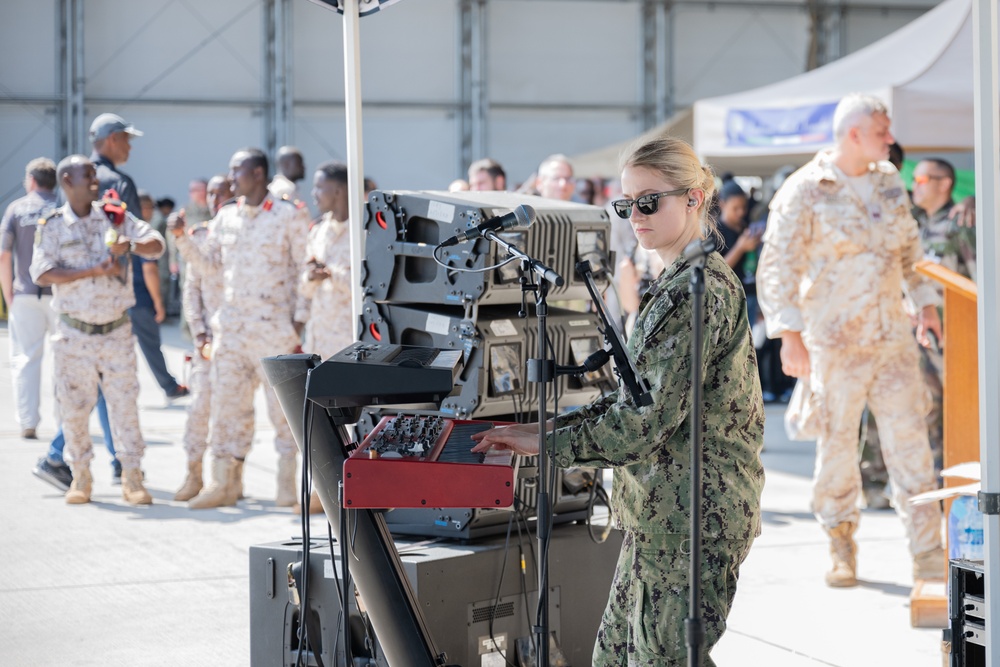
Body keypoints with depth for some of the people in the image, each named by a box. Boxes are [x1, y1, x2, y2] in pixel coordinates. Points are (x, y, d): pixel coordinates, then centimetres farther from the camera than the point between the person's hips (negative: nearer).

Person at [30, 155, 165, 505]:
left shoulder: (116, 217, 5)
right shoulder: (52, 226, 0)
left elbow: (156, 244, 0)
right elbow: (42, 273, -12)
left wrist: (129, 245, -22)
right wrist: (94, 270, -19)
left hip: (116, 330, 1)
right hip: (75, 332, -1)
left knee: (124, 403, -1)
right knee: (74, 406, 3)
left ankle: (132, 479, 3)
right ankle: (81, 479, 17)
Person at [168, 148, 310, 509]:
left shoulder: (289, 215, -4)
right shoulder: (225, 216, 11)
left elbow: (304, 269, -4)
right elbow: (208, 263, 16)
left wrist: (300, 319, -8)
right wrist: (182, 237, 2)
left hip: (274, 326, -5)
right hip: (231, 326, 5)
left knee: (284, 405, 0)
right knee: (227, 402, 6)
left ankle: (288, 484, 9)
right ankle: (224, 483, 11)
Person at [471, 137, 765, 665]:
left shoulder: (701, 290, -17)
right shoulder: (675, 284, 16)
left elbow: (650, 419, -21)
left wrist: (548, 443, -16)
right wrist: (555, 424, 9)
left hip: (692, 516, -10)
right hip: (661, 513, 10)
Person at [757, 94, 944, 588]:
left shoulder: (889, 180, 10)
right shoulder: (805, 191, -9)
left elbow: (909, 246, 23)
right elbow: (777, 266, -12)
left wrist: (925, 302, 20)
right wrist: (789, 335, -19)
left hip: (892, 337, 5)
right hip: (834, 340, -5)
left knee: (910, 440, -1)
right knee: (838, 444, 5)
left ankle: (928, 556, 1)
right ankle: (841, 550, 22)